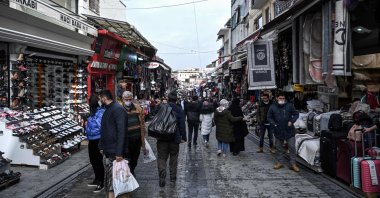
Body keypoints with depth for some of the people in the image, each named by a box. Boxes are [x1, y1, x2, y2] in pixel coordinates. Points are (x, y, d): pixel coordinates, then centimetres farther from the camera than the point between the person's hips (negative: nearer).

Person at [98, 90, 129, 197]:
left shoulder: (118, 109, -15)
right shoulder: (107, 110, 16)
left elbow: (121, 132, -21)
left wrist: (119, 152, -25)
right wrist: (102, 147, 16)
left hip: (115, 153, -9)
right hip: (107, 152, 9)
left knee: (114, 179, -4)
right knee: (108, 178, 14)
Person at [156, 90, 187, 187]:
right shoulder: (179, 110, -5)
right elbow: (182, 125, -5)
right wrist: (183, 137, 3)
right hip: (175, 139, 0)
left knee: (161, 158, 3)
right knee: (173, 157, 16)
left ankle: (162, 177, -10)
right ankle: (173, 176, 22)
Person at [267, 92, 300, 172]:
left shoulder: (290, 106, -2)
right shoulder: (272, 107, 0)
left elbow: (296, 114, 6)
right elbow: (269, 117, 6)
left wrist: (292, 121, -9)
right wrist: (274, 124, -8)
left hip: (289, 130, -1)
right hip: (278, 131, 1)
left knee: (292, 147, 2)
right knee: (279, 148, 11)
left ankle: (293, 164, 11)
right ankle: (280, 162, 24)